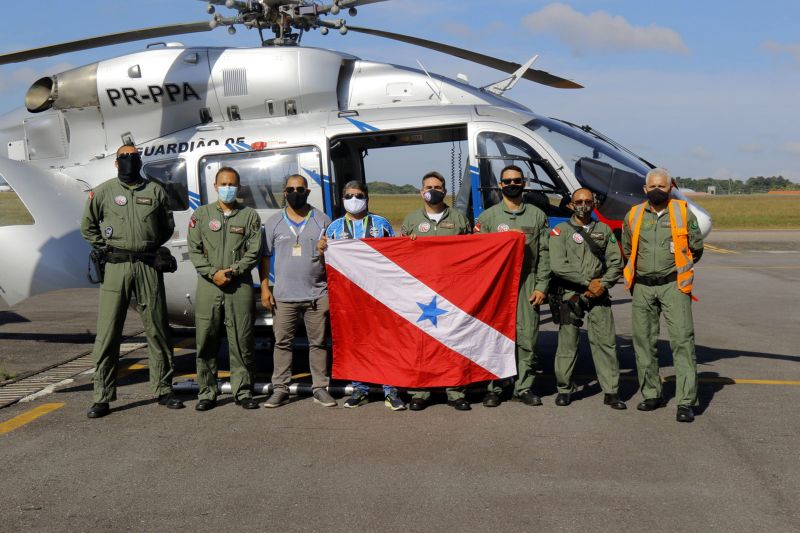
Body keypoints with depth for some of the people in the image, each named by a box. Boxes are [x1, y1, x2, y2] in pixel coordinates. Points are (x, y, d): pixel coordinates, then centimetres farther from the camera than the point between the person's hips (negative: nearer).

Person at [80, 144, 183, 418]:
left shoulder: (155, 190, 10)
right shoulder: (103, 191, 6)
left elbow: (168, 225, 17)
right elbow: (88, 226, 12)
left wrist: (152, 247, 7)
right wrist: (104, 249, 1)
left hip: (148, 266, 2)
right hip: (116, 266, -1)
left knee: (157, 329, 6)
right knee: (107, 332, -2)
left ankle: (163, 390, 16)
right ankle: (102, 397, 3)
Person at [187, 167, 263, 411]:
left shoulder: (250, 215, 10)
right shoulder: (201, 214, 11)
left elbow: (254, 251, 3)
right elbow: (194, 250, 5)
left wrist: (233, 271, -11)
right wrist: (213, 273, -8)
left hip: (240, 284, -1)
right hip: (208, 284, 1)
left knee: (241, 341, 0)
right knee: (206, 340, 1)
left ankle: (243, 391, 9)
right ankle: (207, 393, 10)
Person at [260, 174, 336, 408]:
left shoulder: (322, 220, 7)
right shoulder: (274, 222, 8)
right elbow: (265, 256, 9)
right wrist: (264, 288, 2)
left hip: (317, 294, 0)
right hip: (284, 296, 0)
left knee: (318, 342, 4)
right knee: (282, 342, 3)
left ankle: (320, 388, 12)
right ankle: (280, 389, 10)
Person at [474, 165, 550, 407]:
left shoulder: (537, 215, 11)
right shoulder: (488, 216, 8)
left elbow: (544, 254, 8)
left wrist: (541, 286, -1)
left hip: (528, 286, 1)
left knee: (527, 338, 0)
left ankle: (524, 387, 10)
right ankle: (494, 387, 8)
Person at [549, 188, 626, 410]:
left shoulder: (604, 230, 14)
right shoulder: (561, 231, 2)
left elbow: (615, 262, 9)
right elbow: (558, 265, -9)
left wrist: (603, 284, -8)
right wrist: (588, 282, -11)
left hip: (598, 293, 2)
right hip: (569, 294, -2)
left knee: (606, 341, -2)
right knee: (567, 342, 3)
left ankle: (611, 391, 3)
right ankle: (564, 389, 15)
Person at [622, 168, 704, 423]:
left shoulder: (683, 213, 1)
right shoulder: (633, 216, 8)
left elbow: (696, 248, 11)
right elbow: (627, 250, 21)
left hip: (673, 285, -3)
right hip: (642, 287, 3)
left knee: (682, 339, -10)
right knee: (644, 341, 8)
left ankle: (686, 402, -9)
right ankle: (651, 394, 21)